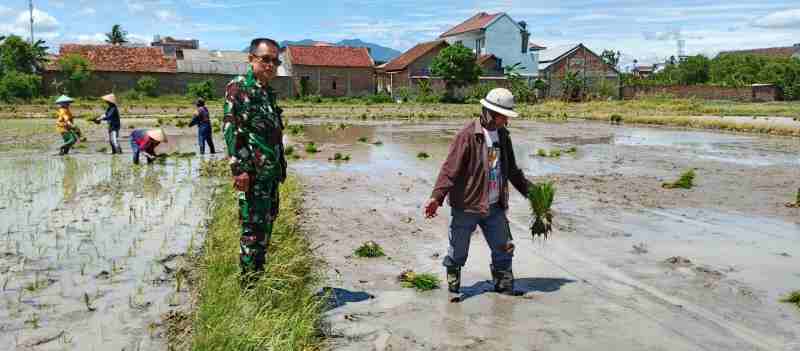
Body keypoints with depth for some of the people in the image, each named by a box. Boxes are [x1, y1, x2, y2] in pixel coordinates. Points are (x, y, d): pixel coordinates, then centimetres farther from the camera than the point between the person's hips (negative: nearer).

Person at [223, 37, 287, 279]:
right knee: (253, 227, -5)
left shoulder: (267, 92, 18)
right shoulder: (239, 87, -8)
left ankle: (259, 277, 26)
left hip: (271, 172, 9)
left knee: (266, 225, 15)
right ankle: (249, 284, 4)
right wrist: (240, 169, -22)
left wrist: (280, 167, 20)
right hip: (253, 172, -9)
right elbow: (231, 128, -16)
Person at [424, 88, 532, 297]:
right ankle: (453, 287, 26)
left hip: (494, 207, 6)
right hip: (467, 206, -6)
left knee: (504, 249, 12)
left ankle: (504, 286, 30)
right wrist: (437, 197, -28)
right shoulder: (468, 135, -13)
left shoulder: (502, 135, 10)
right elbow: (450, 168, -19)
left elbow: (512, 170, 23)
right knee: (458, 252, 6)